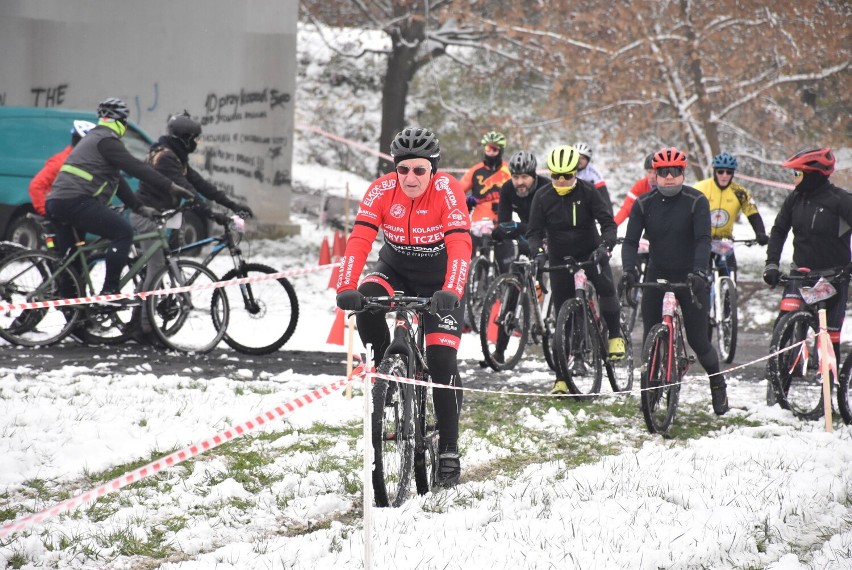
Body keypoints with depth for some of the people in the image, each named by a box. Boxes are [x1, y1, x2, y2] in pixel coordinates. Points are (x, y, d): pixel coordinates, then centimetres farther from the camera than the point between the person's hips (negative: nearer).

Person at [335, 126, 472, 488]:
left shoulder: (446, 190, -25)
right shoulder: (382, 190, -19)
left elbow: (460, 244, -35)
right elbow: (360, 239, -27)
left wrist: (451, 291, -50)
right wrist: (346, 288, -41)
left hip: (440, 280, -2)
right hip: (396, 268, 2)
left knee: (441, 361, -12)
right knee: (366, 301, -31)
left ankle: (449, 453, -3)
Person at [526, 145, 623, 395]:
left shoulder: (587, 191, -10)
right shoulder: (542, 197, -7)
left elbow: (607, 221, -13)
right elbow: (534, 231, -7)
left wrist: (605, 245, -32)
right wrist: (538, 251, -28)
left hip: (590, 252, -1)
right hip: (560, 258, 1)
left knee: (606, 288, -30)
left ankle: (615, 335, -6)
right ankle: (562, 377, 4)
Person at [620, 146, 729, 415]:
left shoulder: (696, 201, -10)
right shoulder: (643, 204, -3)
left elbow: (703, 239, -19)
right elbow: (631, 240, -8)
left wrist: (699, 271, -35)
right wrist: (629, 269, -28)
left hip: (689, 277, -2)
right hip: (657, 276, 2)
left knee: (698, 340, -2)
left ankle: (717, 383, 23)